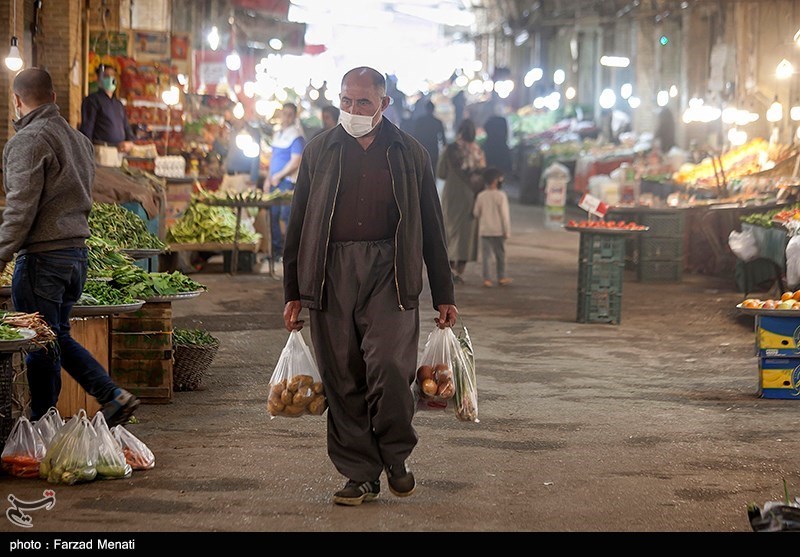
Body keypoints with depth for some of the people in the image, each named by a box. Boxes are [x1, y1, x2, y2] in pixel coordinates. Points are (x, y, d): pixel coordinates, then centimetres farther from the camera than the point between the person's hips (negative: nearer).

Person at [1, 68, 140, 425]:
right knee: (58, 338, 18)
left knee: (40, 345, 0)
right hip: (78, 251, 8)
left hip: (42, 257, -8)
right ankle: (113, 396, 10)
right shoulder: (79, 139, 15)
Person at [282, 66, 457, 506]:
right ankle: (360, 474, 10)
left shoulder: (409, 153, 11)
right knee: (342, 379, 0)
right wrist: (293, 292, 9)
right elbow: (298, 224, 15)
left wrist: (444, 295, 11)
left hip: (390, 271, -1)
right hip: (332, 273, 2)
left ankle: (396, 456, 8)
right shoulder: (319, 151, 13)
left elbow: (431, 227, 14)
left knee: (389, 365, -16)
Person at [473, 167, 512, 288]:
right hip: (498, 230, -3)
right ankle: (501, 277, 17)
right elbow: (505, 214, -11)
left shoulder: (480, 196, 0)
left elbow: (476, 213, 7)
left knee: (486, 255, 3)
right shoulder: (501, 195, -11)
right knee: (500, 254, 10)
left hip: (484, 230, 3)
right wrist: (507, 231, -5)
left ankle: (487, 278, -3)